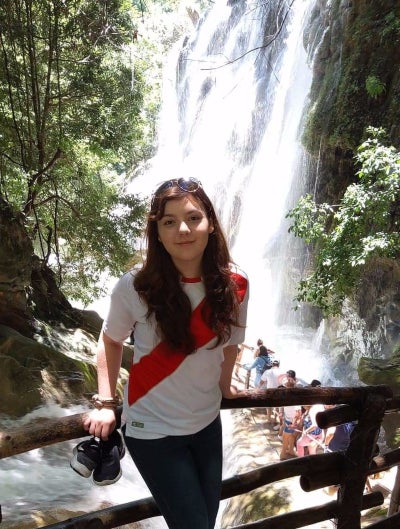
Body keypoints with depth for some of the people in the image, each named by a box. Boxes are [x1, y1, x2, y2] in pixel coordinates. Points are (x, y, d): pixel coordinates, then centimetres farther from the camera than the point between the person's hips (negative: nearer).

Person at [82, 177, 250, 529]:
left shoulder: (234, 284, -13)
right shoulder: (134, 288, -21)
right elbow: (110, 341, -4)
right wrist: (105, 404, -7)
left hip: (207, 423, 4)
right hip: (153, 430, -4)